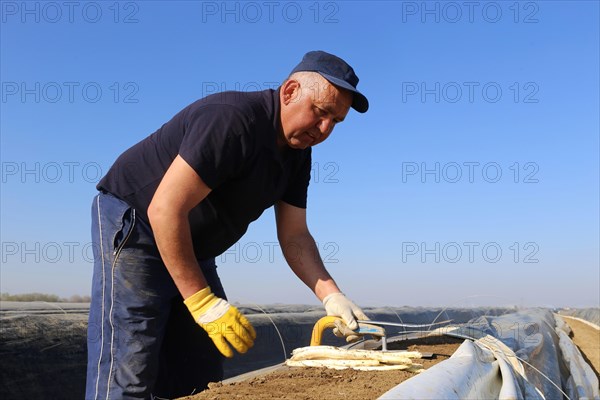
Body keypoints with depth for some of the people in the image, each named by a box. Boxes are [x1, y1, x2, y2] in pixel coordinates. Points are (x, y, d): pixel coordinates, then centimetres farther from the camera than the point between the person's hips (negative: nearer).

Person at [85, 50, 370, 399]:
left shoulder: (297, 153, 2)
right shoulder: (233, 120, -27)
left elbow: (294, 236, 3)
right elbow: (164, 210, -31)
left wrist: (332, 296, -12)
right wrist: (203, 303, -28)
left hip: (191, 248, 9)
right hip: (133, 224, -9)